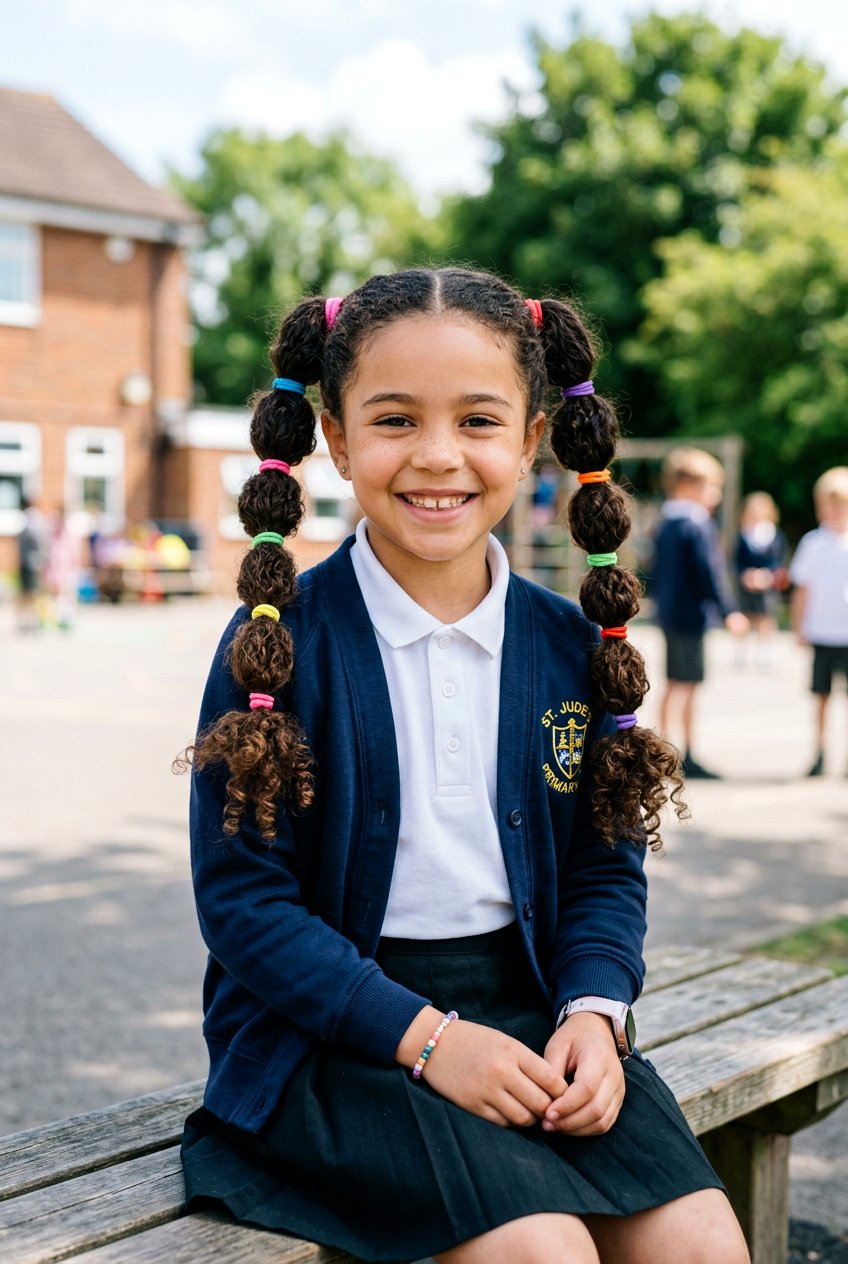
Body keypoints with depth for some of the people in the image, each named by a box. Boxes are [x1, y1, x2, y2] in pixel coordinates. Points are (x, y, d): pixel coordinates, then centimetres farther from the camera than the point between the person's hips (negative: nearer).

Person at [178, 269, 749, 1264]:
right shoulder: (279, 641, -9)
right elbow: (241, 894, -11)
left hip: (527, 1008, 4)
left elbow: (606, 864, 10)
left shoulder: (570, 645, 4)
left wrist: (593, 1012, -9)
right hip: (333, 1029, -4)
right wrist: (424, 1037, -18)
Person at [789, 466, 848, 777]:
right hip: (821, 632, 2)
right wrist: (799, 627, 6)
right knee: (821, 695, 6)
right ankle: (820, 754, 14)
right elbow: (802, 590, 10)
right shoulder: (813, 543, 5)